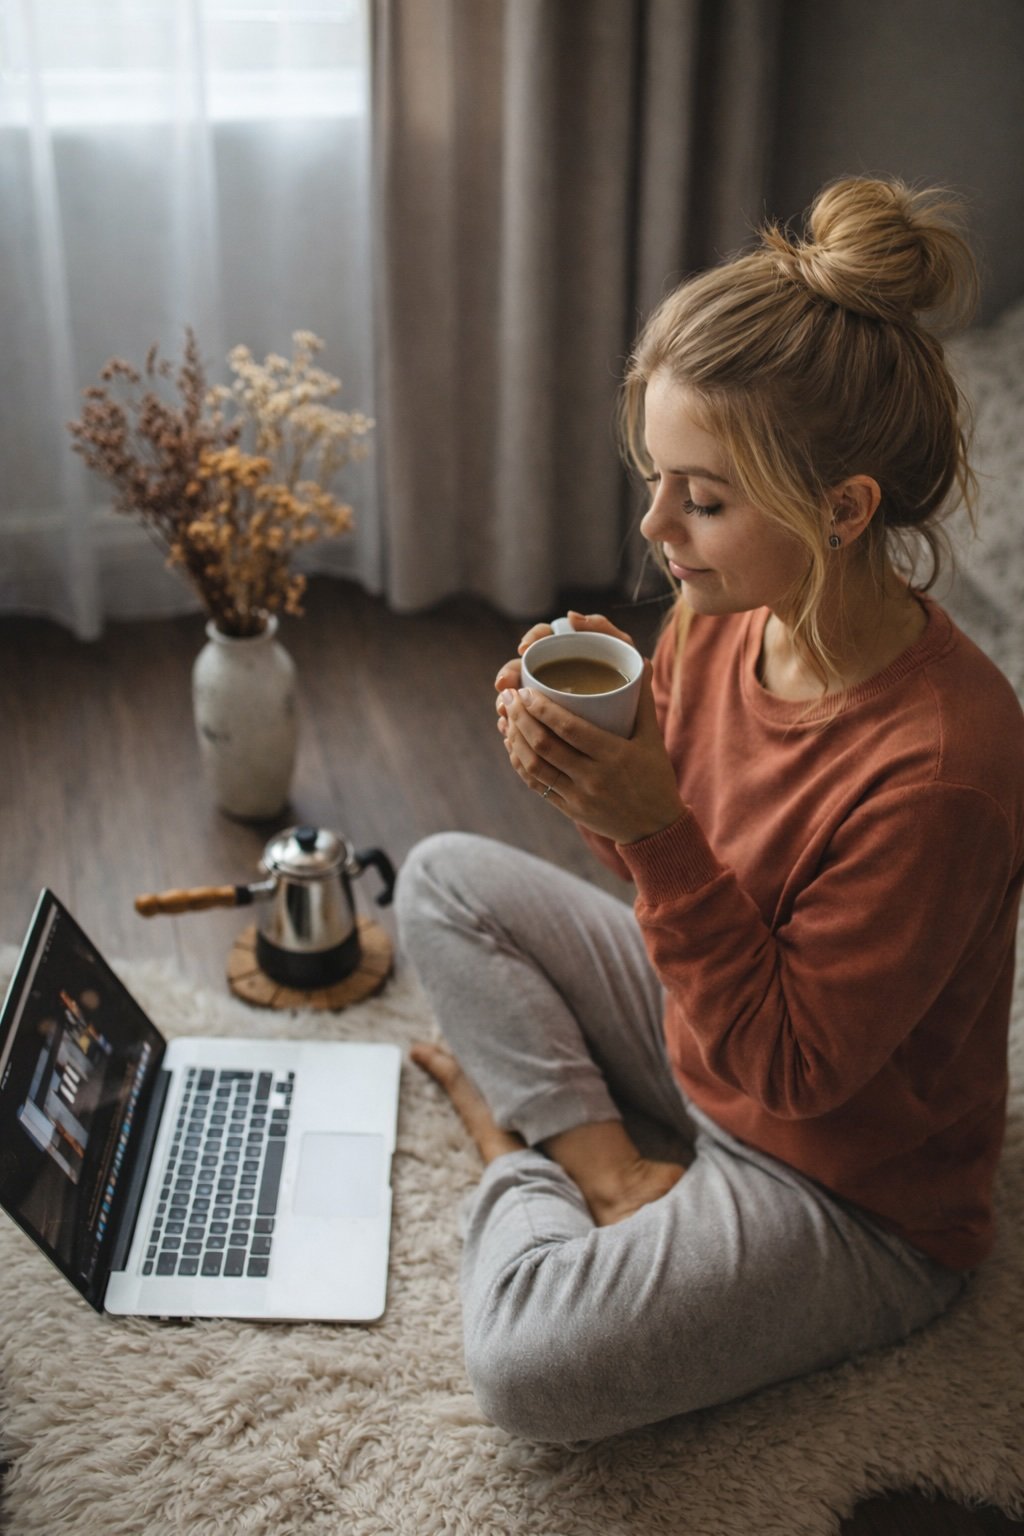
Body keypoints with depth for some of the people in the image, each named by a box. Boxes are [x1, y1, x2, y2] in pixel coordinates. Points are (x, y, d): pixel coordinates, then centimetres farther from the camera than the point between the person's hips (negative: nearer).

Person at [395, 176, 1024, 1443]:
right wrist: (593, 746, -19)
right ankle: (610, 1169, -2)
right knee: (441, 876, 7)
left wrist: (657, 834, -36)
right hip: (710, 1021, 7)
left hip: (849, 1184, -7)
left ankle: (524, 1160, 7)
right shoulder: (720, 614, -12)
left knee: (531, 1370, -25)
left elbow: (783, 1067, -25)